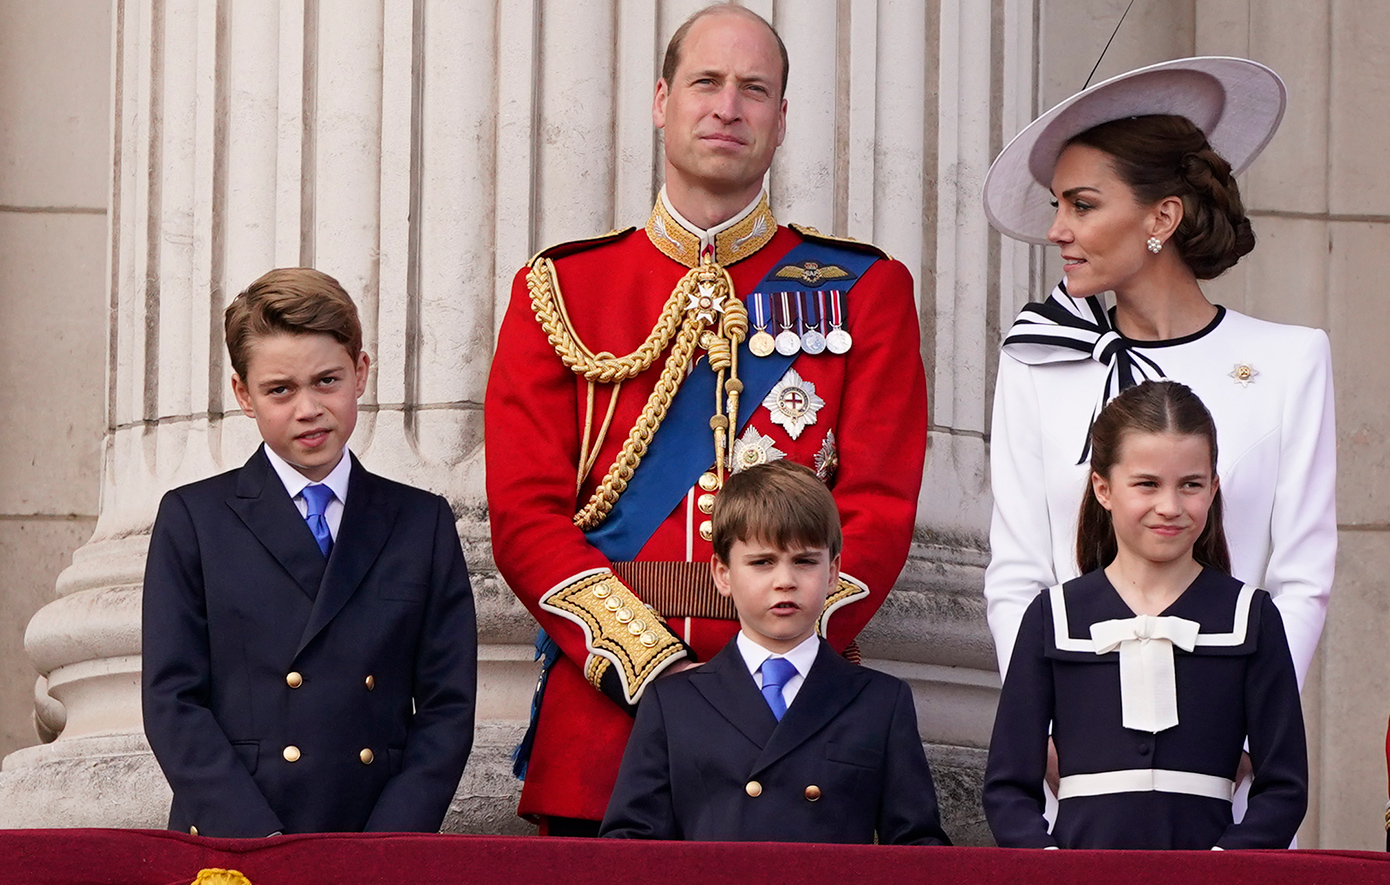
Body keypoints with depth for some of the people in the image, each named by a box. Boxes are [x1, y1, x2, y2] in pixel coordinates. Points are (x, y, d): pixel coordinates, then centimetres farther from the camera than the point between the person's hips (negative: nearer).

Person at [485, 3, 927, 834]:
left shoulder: (865, 290, 9)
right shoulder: (560, 289, 10)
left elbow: (879, 508, 1)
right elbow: (526, 513, 2)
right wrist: (648, 667, -11)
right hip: (603, 701, 0)